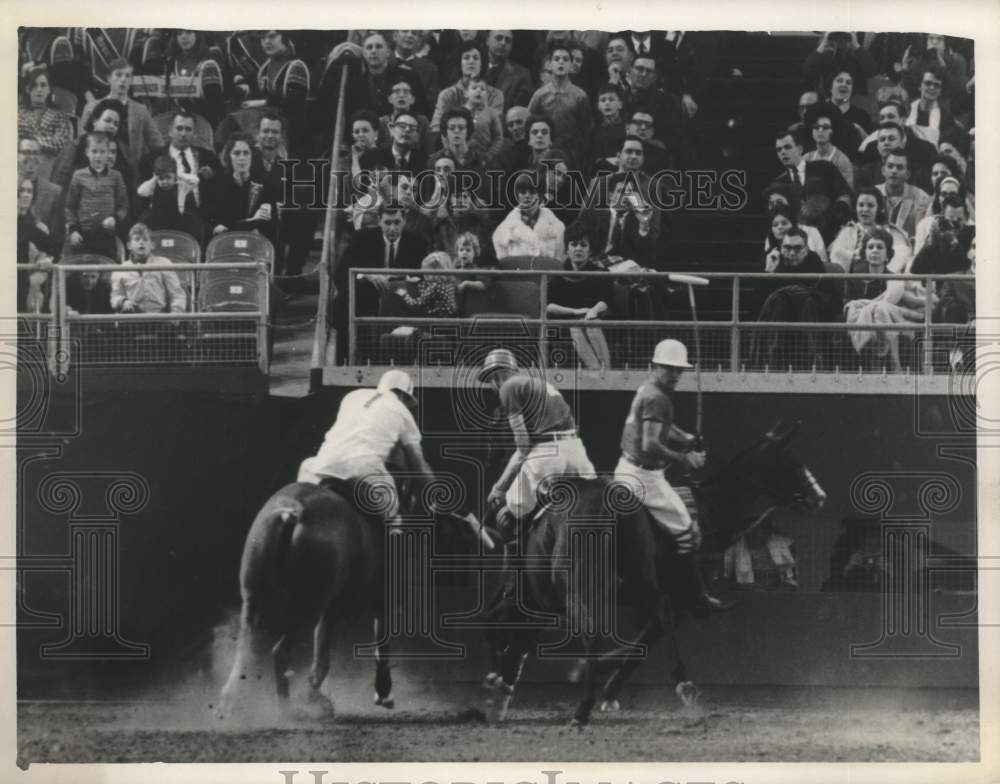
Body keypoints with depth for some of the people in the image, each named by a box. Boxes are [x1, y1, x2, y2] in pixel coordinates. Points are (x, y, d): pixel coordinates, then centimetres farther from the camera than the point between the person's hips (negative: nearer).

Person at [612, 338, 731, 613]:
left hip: (626, 468, 10)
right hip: (645, 476, -10)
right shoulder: (656, 398, -19)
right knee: (687, 534, -3)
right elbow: (650, 445, -28)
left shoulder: (645, 389, 12)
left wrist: (685, 438, 12)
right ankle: (701, 596, 0)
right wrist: (684, 459, -21)